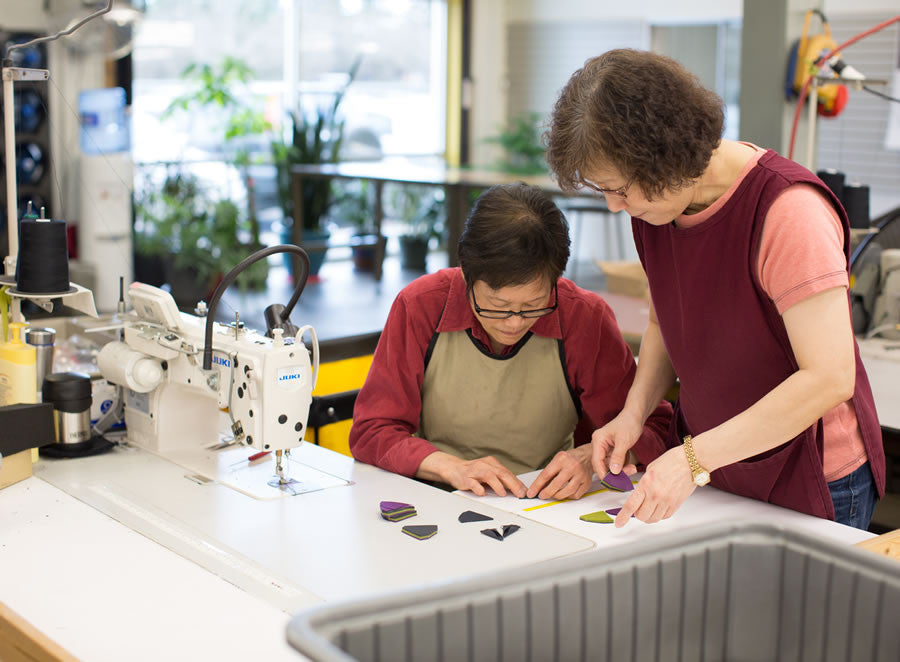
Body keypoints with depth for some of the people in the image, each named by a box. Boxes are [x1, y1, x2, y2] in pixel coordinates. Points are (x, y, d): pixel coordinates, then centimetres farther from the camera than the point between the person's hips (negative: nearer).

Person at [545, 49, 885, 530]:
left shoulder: (788, 210, -25)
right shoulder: (654, 206, -2)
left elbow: (829, 378, -29)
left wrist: (695, 458, -30)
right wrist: (634, 412, -5)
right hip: (709, 465, 6)